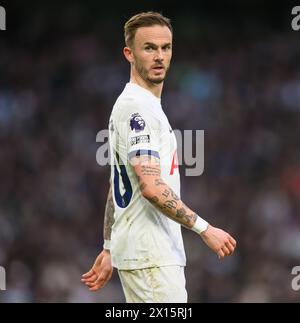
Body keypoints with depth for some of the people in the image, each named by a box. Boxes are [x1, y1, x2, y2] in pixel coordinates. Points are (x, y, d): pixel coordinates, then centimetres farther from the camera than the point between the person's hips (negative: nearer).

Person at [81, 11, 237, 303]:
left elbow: (118, 187, 23)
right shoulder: (137, 106, -14)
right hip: (151, 257, -10)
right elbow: (152, 187, -23)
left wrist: (109, 249, 24)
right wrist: (204, 229, -20)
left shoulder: (139, 105, 19)